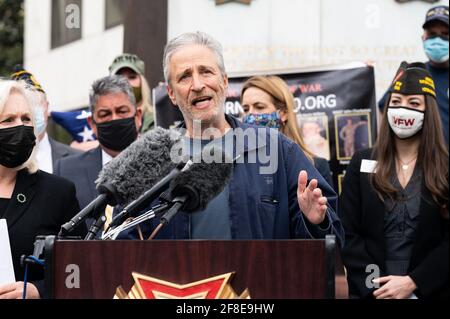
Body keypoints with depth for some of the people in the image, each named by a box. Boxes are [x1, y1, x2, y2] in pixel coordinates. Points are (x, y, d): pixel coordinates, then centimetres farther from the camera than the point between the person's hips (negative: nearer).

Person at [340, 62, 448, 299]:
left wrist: (412, 282, -17)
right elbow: (348, 233, -1)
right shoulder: (362, 163, 3)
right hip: (371, 291, 1)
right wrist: (375, 285, -12)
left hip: (430, 291, -1)